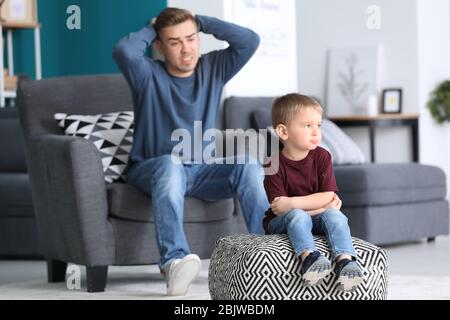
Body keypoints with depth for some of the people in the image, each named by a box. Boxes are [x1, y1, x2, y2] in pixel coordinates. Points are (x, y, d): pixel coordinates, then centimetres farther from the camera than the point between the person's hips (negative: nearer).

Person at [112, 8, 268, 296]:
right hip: (152, 171, -3)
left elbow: (249, 40, -5)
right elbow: (123, 51, -23)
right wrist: (151, 30, -3)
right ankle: (174, 259, -55)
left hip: (202, 172, 3)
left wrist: (201, 22, 1)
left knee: (248, 165, -26)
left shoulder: (213, 68, 9)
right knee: (170, 164, -39)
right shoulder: (148, 75, -1)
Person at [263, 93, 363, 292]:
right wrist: (322, 205, -18)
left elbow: (328, 196, -13)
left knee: (335, 215, -28)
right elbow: (279, 207, -19)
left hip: (316, 219, 3)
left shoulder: (322, 157, -5)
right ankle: (309, 257, -56)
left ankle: (345, 260, -47)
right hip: (281, 223, -2)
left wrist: (291, 203, -24)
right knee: (297, 215, -35)